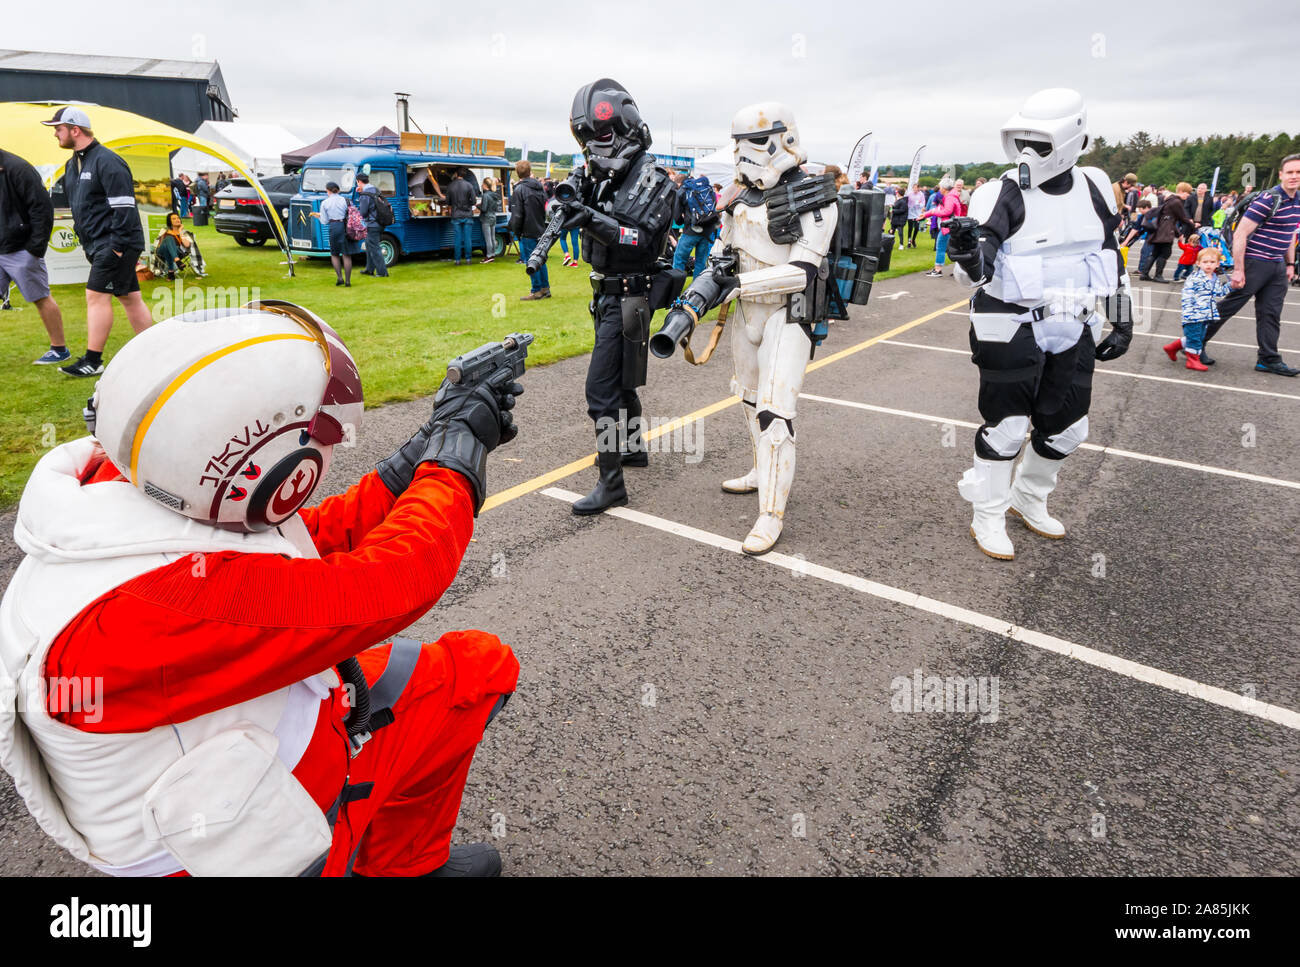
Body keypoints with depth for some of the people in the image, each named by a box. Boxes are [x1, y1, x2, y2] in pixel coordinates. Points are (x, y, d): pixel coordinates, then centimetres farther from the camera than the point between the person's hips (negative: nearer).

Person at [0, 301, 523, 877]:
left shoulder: (127, 489, -10)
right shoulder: (144, 608, -37)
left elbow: (315, 537, 1)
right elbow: (384, 586, -34)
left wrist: (428, 446, -4)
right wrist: (460, 445, -20)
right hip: (251, 837, -7)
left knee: (485, 663, 8)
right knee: (477, 670, -3)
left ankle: (407, 862, 28)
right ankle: (399, 864, 20)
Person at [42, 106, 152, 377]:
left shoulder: (107, 162, -13)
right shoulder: (72, 165, 16)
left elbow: (124, 208, -19)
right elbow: (66, 200, 25)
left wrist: (117, 247, -21)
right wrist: (86, 242, 16)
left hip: (116, 245, -9)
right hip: (97, 244, 9)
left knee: (97, 296, -11)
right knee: (129, 297, 10)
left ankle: (92, 361, -7)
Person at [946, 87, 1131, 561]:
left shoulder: (1095, 188, 5)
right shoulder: (1002, 194, -11)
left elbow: (1111, 259, 14)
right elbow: (980, 269, -21)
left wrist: (1123, 322, 14)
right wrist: (970, 259, -45)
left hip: (1072, 329, 6)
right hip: (1012, 328, -5)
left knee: (1067, 427, 11)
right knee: (1006, 426, -1)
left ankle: (1029, 499, 34)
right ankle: (988, 519, 15)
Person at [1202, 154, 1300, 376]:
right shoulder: (1268, 199, -15)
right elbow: (1240, 234, -19)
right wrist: (1238, 270, -21)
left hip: (1278, 266, 8)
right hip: (1255, 263, -8)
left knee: (1271, 314, 9)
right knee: (1227, 307, -2)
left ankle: (1269, 360, 14)